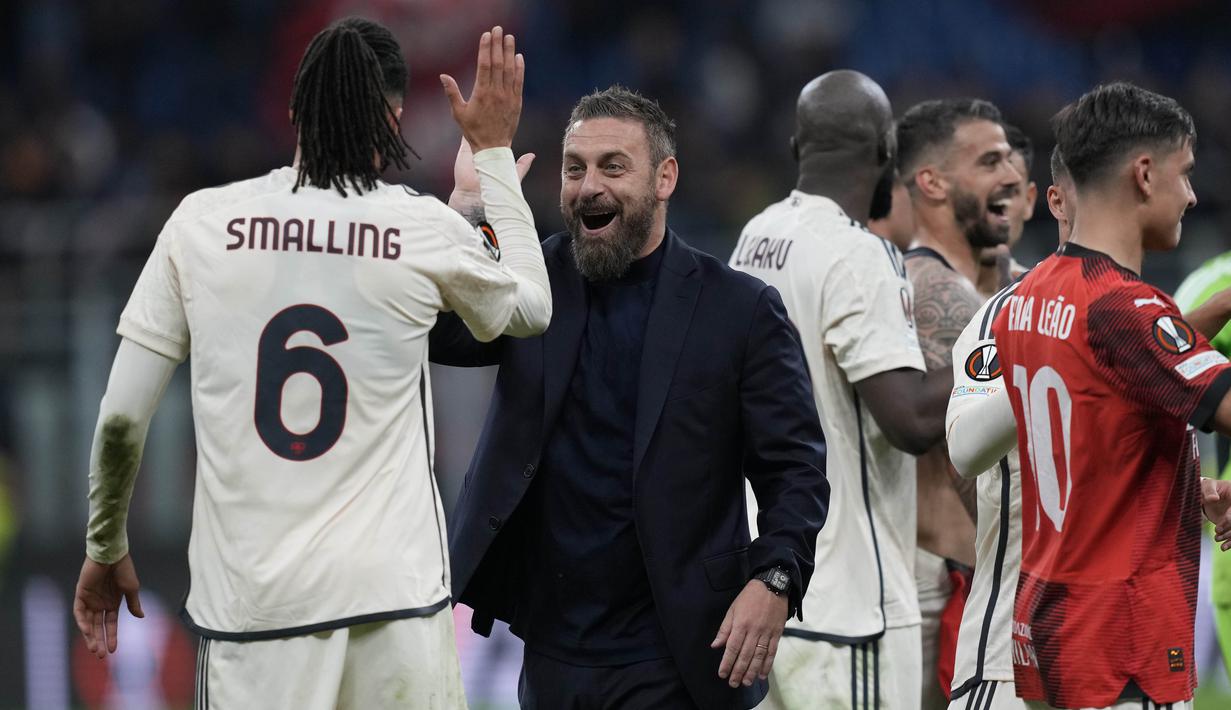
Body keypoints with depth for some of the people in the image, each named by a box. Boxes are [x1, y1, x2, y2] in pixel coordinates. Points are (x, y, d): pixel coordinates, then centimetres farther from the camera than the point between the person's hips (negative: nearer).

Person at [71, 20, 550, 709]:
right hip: (396, 598, 0)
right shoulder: (425, 228, -2)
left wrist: (105, 549, 18)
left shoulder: (202, 222, -1)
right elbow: (530, 309, 20)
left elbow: (122, 418, 2)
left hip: (249, 601, 0)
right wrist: (495, 152, 29)